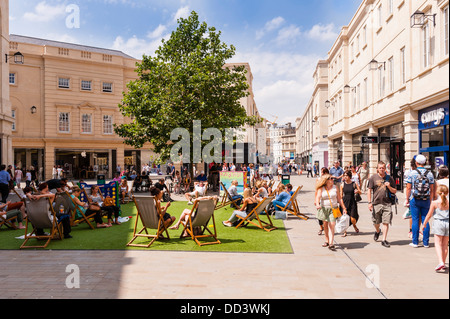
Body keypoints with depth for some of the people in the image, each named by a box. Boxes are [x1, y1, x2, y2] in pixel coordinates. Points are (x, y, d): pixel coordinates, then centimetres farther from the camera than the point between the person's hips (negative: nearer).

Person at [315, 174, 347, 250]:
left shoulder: (335, 187, 6)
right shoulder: (321, 189, 0)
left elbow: (339, 198, 10)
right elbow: (318, 197, -15)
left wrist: (344, 208, 8)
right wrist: (317, 204, -35)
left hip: (333, 209, 0)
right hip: (324, 209, 0)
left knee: (331, 225, -12)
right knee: (325, 225, 10)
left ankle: (331, 244, -16)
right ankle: (327, 241, 26)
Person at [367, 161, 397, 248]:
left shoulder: (389, 178, 7)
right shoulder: (373, 177, 2)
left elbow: (395, 191, 12)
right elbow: (369, 190, 2)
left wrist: (389, 187, -9)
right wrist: (369, 202, -5)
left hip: (387, 203, 0)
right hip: (376, 203, 0)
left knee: (386, 222, -5)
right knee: (376, 222, 13)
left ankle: (384, 240, 4)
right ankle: (377, 231, 44)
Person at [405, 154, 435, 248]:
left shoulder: (412, 173, -5)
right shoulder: (430, 174, 1)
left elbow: (408, 188, -5)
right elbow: (432, 189, 4)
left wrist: (407, 199, 4)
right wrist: (430, 201, 12)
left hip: (414, 200, -2)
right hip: (426, 200, 2)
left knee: (415, 220, 3)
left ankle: (415, 242, 6)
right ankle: (426, 243, 12)